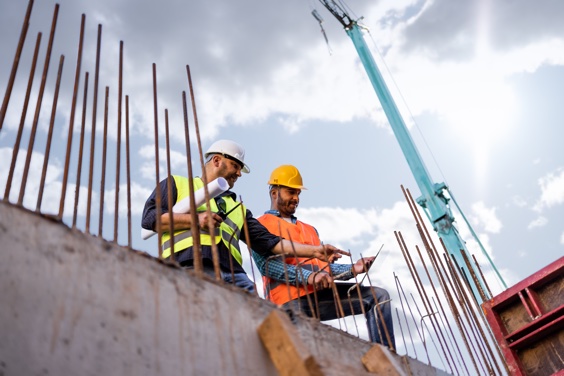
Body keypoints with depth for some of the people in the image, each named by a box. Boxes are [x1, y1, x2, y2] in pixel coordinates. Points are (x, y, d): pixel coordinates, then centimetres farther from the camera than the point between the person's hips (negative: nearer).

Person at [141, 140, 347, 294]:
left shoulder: (238, 208, 36)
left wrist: (315, 250, 16)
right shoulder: (176, 184, 24)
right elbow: (149, 217, 8)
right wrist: (195, 220, -2)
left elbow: (268, 242, 26)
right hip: (190, 270, -4)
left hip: (233, 276, 5)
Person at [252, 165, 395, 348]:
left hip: (320, 294, 6)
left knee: (378, 296, -1)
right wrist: (308, 277, -21)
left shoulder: (310, 229, 32)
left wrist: (352, 269, 4)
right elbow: (266, 264, -9)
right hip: (289, 298, -6)